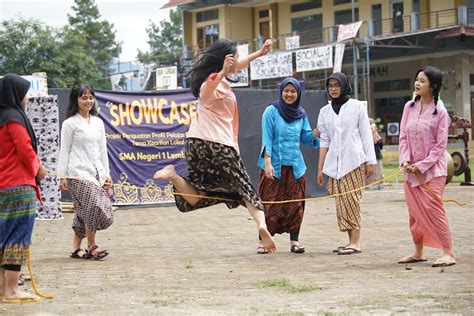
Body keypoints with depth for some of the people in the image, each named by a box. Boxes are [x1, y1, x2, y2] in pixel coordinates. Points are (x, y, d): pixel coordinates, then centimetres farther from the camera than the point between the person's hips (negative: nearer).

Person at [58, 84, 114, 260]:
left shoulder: (98, 122, 16)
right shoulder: (70, 123, -1)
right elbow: (64, 151, -2)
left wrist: (107, 175, 15)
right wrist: (62, 176, -6)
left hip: (96, 172, 6)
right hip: (78, 174, -6)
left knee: (86, 212, 2)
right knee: (94, 207, -16)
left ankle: (76, 247, 13)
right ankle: (91, 246, -3)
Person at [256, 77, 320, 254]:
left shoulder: (301, 114, 11)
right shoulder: (271, 111, -3)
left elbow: (306, 138, 11)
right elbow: (267, 139, -7)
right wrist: (267, 162, -16)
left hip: (295, 166, 4)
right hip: (274, 166, -4)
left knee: (295, 204, 4)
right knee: (270, 205, -3)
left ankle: (294, 241, 13)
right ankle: (263, 241, 5)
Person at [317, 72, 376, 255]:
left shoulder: (357, 107, 3)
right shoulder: (325, 111, 13)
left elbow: (366, 135, 2)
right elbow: (324, 141, 14)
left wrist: (370, 162, -4)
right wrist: (320, 168, 10)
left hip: (354, 161, -4)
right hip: (334, 163, 4)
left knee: (351, 201, -10)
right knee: (342, 203, 1)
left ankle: (355, 243, -10)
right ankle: (351, 241, 6)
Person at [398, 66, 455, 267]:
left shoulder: (440, 112, -8)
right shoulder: (409, 107, 6)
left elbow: (440, 144, -9)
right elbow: (403, 136, 7)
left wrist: (422, 166, -13)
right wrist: (405, 160, -7)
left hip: (432, 169, -5)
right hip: (411, 169, 5)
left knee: (433, 209, -12)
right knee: (415, 212, 10)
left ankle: (448, 253, -8)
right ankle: (418, 252, 21)